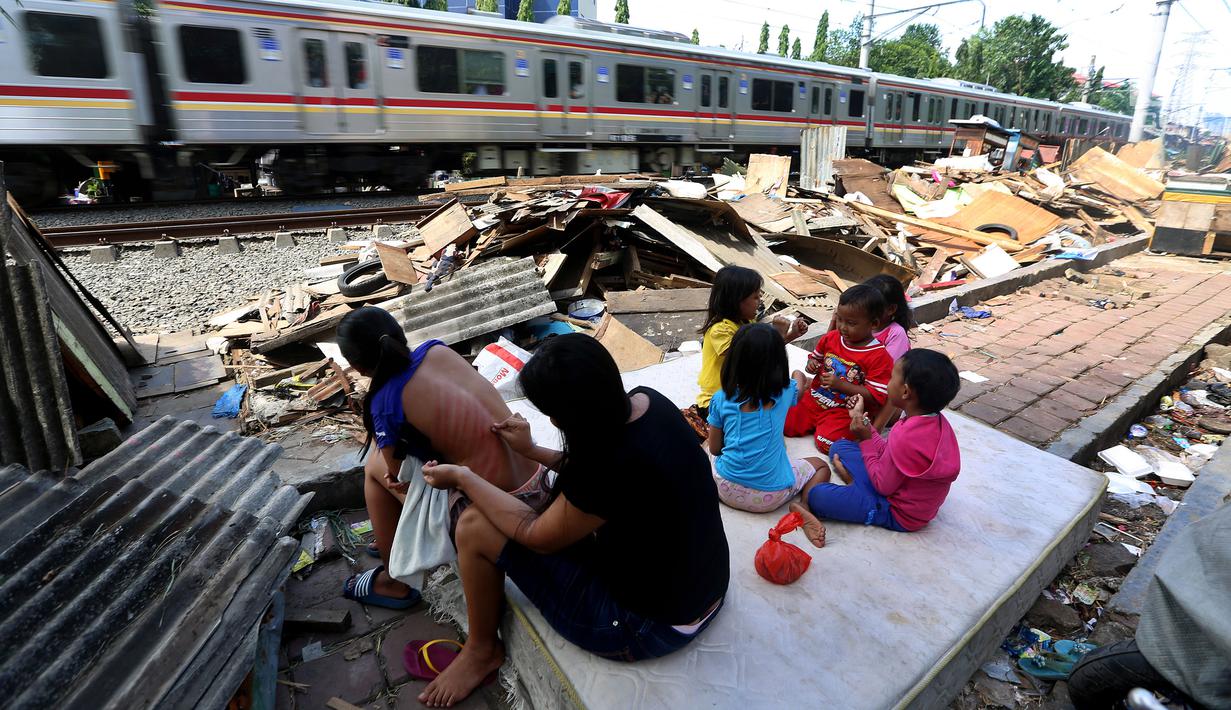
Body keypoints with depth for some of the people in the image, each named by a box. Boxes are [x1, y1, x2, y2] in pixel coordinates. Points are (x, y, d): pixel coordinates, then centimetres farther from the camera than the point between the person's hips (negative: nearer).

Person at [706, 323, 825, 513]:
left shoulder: (721, 399, -9)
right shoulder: (785, 392, -7)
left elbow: (714, 449, 2)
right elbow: (801, 387, 20)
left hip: (726, 489, 2)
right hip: (770, 496, -1)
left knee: (703, 448, 29)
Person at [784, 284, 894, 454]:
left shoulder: (878, 357, -16)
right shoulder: (832, 337, 2)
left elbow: (876, 396, -19)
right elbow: (816, 356, 23)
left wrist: (840, 385, -25)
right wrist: (812, 364, -3)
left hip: (843, 411, -5)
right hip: (813, 399, 5)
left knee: (826, 443, -28)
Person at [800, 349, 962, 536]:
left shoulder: (906, 437, -36)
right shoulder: (937, 420, -7)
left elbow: (883, 486, -21)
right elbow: (889, 454, 2)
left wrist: (866, 440, -15)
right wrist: (863, 420, 7)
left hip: (899, 515, -9)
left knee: (817, 496, -23)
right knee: (840, 447, 15)